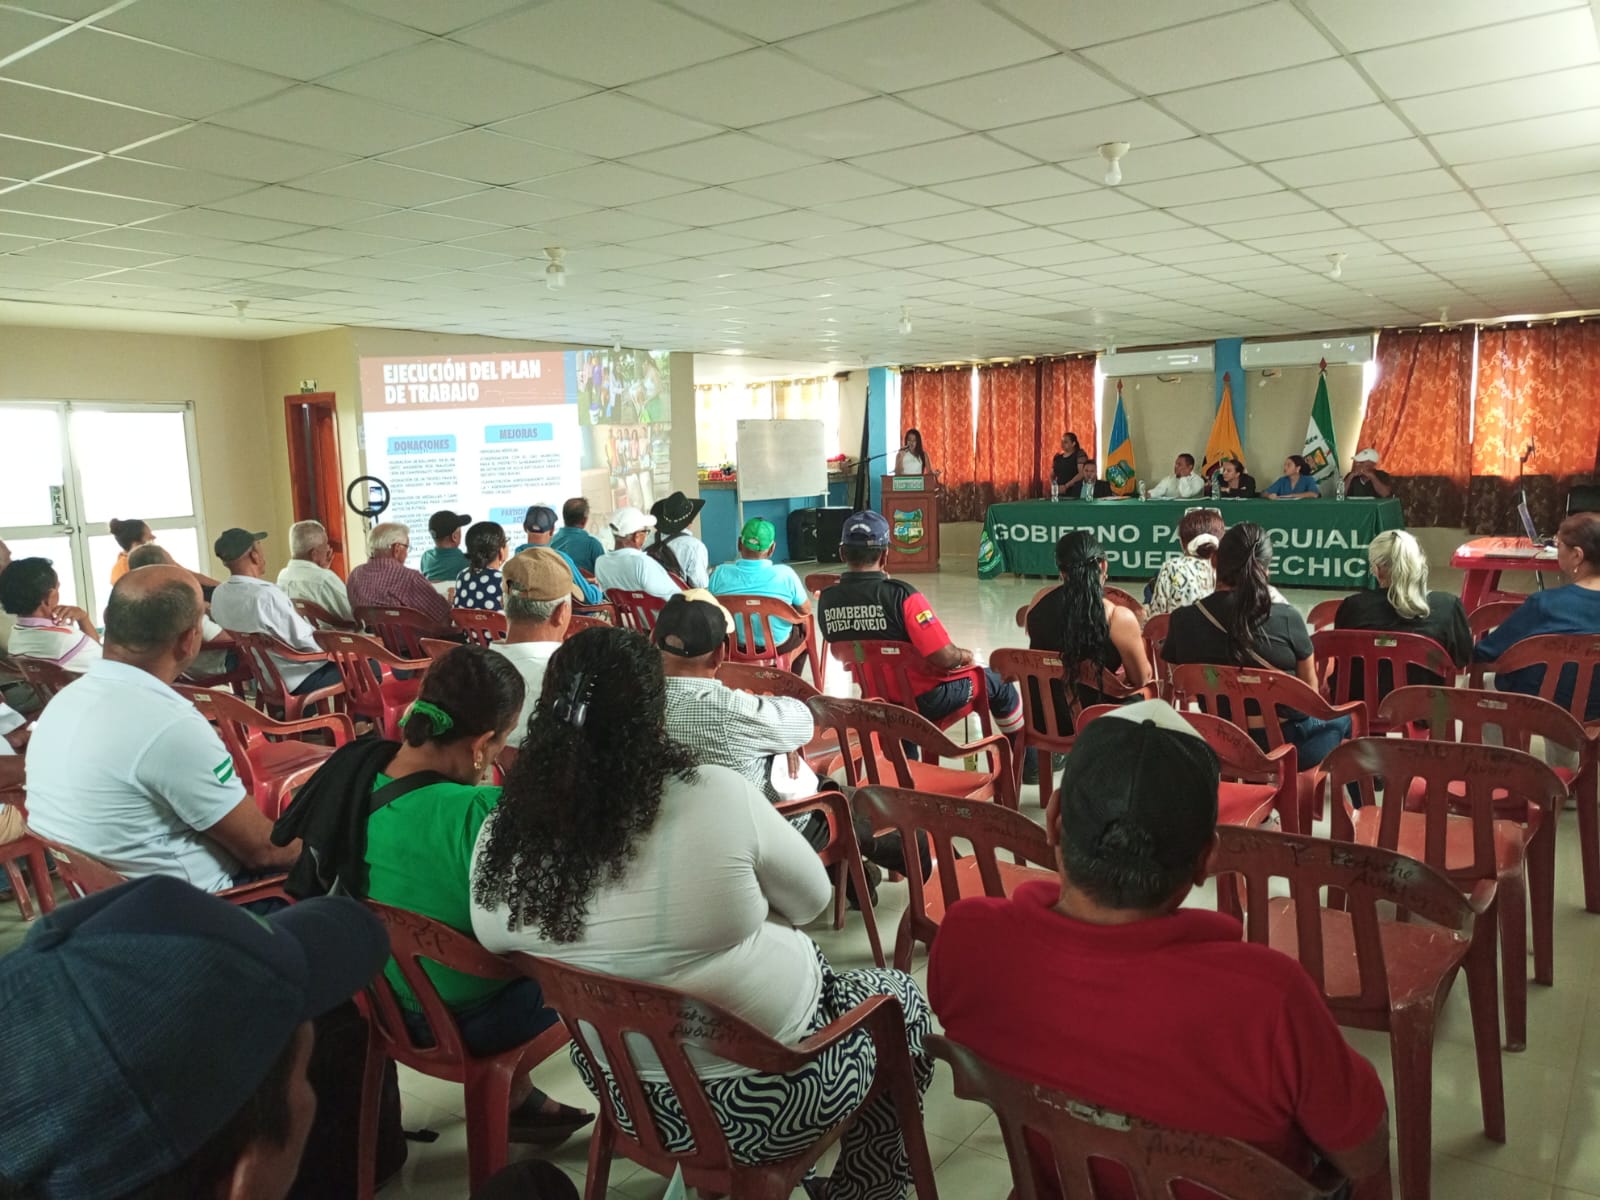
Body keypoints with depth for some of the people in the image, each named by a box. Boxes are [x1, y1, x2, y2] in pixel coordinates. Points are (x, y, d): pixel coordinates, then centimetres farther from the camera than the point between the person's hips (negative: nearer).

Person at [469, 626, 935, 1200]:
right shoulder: (717, 796, -27)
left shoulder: (499, 841, -15)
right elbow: (812, 899, -11)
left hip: (625, 1093, 5)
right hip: (764, 1097, -5)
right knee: (900, 997, 23)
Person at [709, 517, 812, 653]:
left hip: (734, 646, 2)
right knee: (804, 627, 29)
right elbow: (806, 610, -10)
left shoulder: (720, 574, -19)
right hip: (778, 646, -2)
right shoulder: (785, 573, -24)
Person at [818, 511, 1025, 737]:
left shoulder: (826, 600, -10)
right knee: (994, 682, 18)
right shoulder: (901, 595, -27)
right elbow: (945, 658, -26)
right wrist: (966, 656, -2)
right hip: (922, 700, -5)